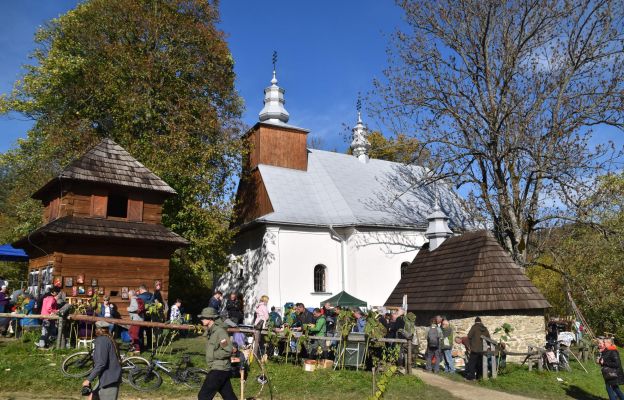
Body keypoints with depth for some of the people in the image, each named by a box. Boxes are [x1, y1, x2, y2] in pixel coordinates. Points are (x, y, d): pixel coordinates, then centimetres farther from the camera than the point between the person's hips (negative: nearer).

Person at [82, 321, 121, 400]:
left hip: (109, 380, -9)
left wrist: (89, 379, -17)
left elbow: (101, 363, -22)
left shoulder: (101, 341, -14)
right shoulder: (109, 340, 13)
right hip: (109, 379, 9)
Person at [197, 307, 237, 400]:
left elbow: (228, 351, -19)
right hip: (215, 369, 9)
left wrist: (212, 355, -13)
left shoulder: (220, 331, -15)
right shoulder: (210, 331, 13)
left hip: (219, 370, -9)